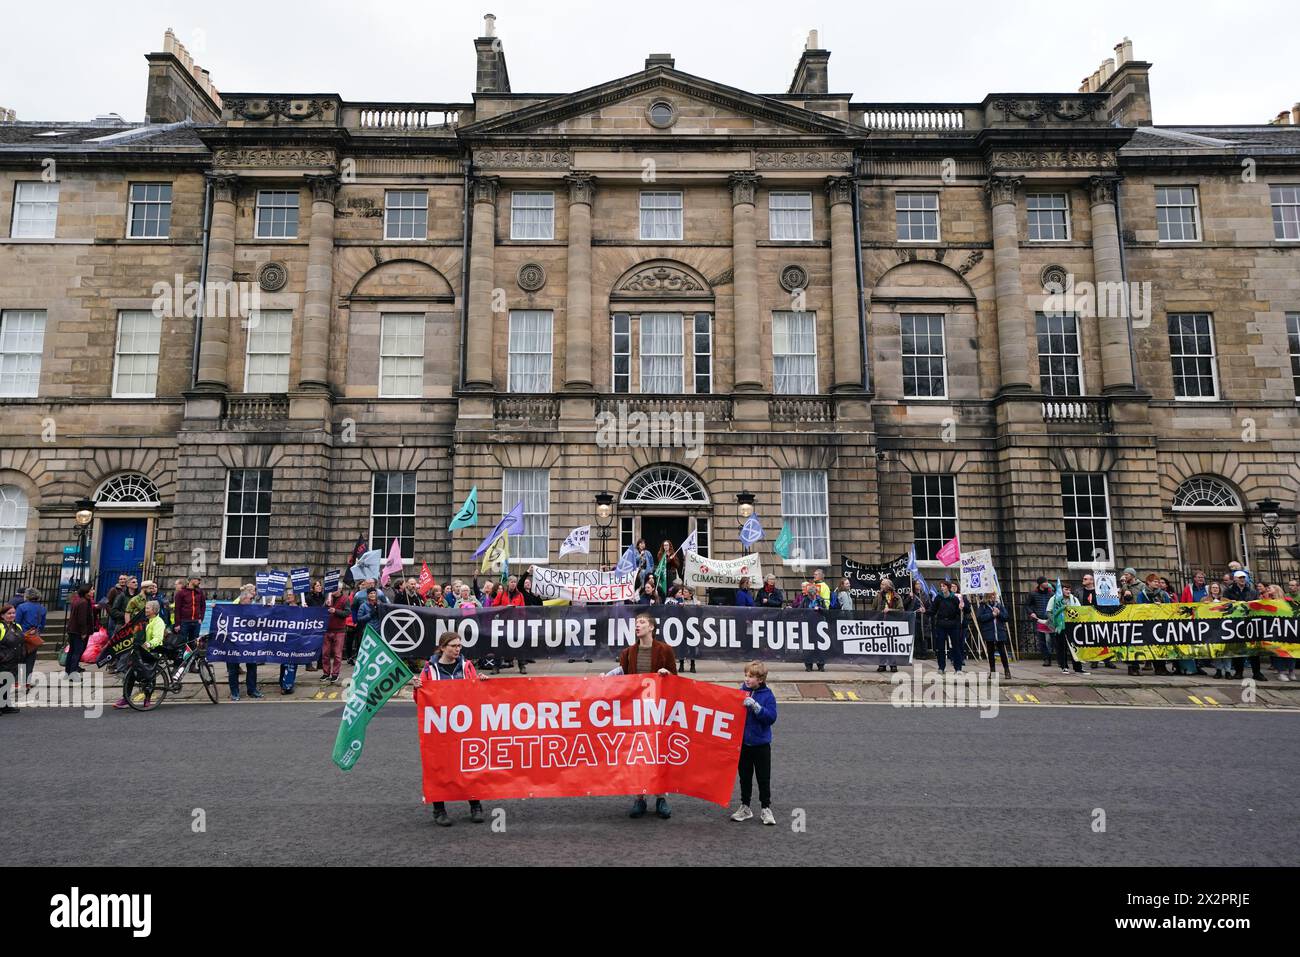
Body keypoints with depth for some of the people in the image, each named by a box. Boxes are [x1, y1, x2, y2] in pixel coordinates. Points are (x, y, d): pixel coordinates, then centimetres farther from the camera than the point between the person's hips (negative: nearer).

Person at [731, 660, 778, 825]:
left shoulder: (767, 695, -9)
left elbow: (771, 717, -19)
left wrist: (755, 706, -27)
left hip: (761, 744, -3)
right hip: (742, 743, 3)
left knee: (764, 778, 7)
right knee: (745, 777, 14)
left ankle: (765, 808, 20)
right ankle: (745, 807, 26)